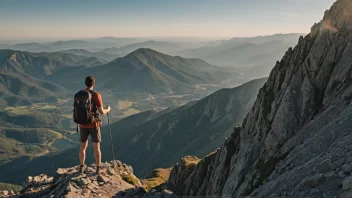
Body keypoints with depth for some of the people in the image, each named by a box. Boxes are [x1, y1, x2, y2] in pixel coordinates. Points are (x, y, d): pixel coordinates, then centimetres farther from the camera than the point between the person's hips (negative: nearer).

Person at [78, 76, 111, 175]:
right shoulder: (96, 95, -15)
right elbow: (101, 112, -16)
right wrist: (108, 109, 8)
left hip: (83, 125, 4)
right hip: (94, 125, -4)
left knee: (83, 145, 19)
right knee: (96, 147, 7)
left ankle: (82, 167, 28)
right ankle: (98, 169, 10)